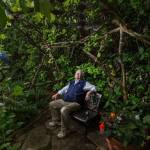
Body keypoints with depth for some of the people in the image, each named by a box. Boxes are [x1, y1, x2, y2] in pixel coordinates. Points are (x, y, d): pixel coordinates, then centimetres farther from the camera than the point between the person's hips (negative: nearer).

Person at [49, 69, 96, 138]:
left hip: (75, 103, -8)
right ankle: (56, 120, 24)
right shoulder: (71, 83, 21)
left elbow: (94, 88, -5)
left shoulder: (84, 83, 3)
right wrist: (57, 94, 20)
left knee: (64, 110, -34)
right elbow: (64, 89, 30)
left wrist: (88, 93, -24)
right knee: (52, 104, 11)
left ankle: (65, 130, -14)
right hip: (64, 101, 8)